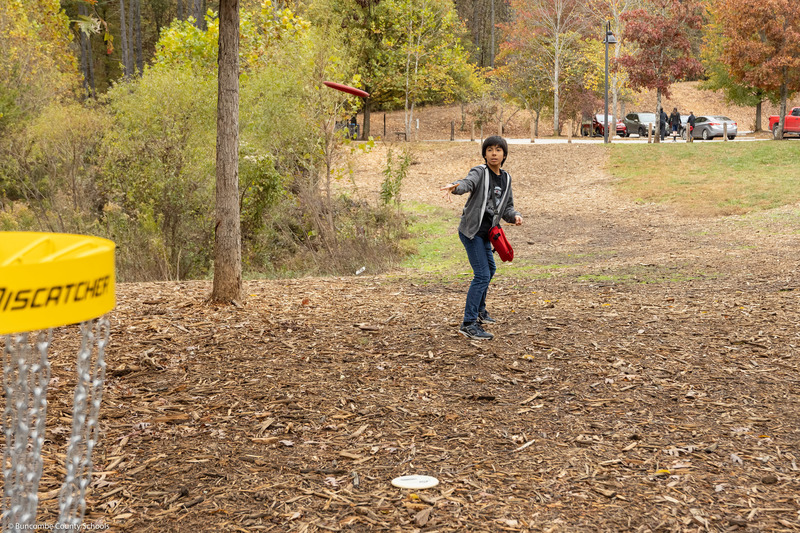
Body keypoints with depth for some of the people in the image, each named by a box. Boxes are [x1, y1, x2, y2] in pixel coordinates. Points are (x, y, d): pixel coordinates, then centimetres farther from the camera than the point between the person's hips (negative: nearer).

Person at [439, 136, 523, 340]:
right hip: (471, 230, -8)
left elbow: (507, 207, 12)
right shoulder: (479, 172, -11)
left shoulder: (506, 179, 10)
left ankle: (479, 310, 46)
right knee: (482, 275, -16)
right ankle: (469, 324, -17)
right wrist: (455, 186, -56)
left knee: (490, 270, 25)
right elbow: (468, 183, -33)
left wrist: (515, 216, -11)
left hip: (484, 233, 9)